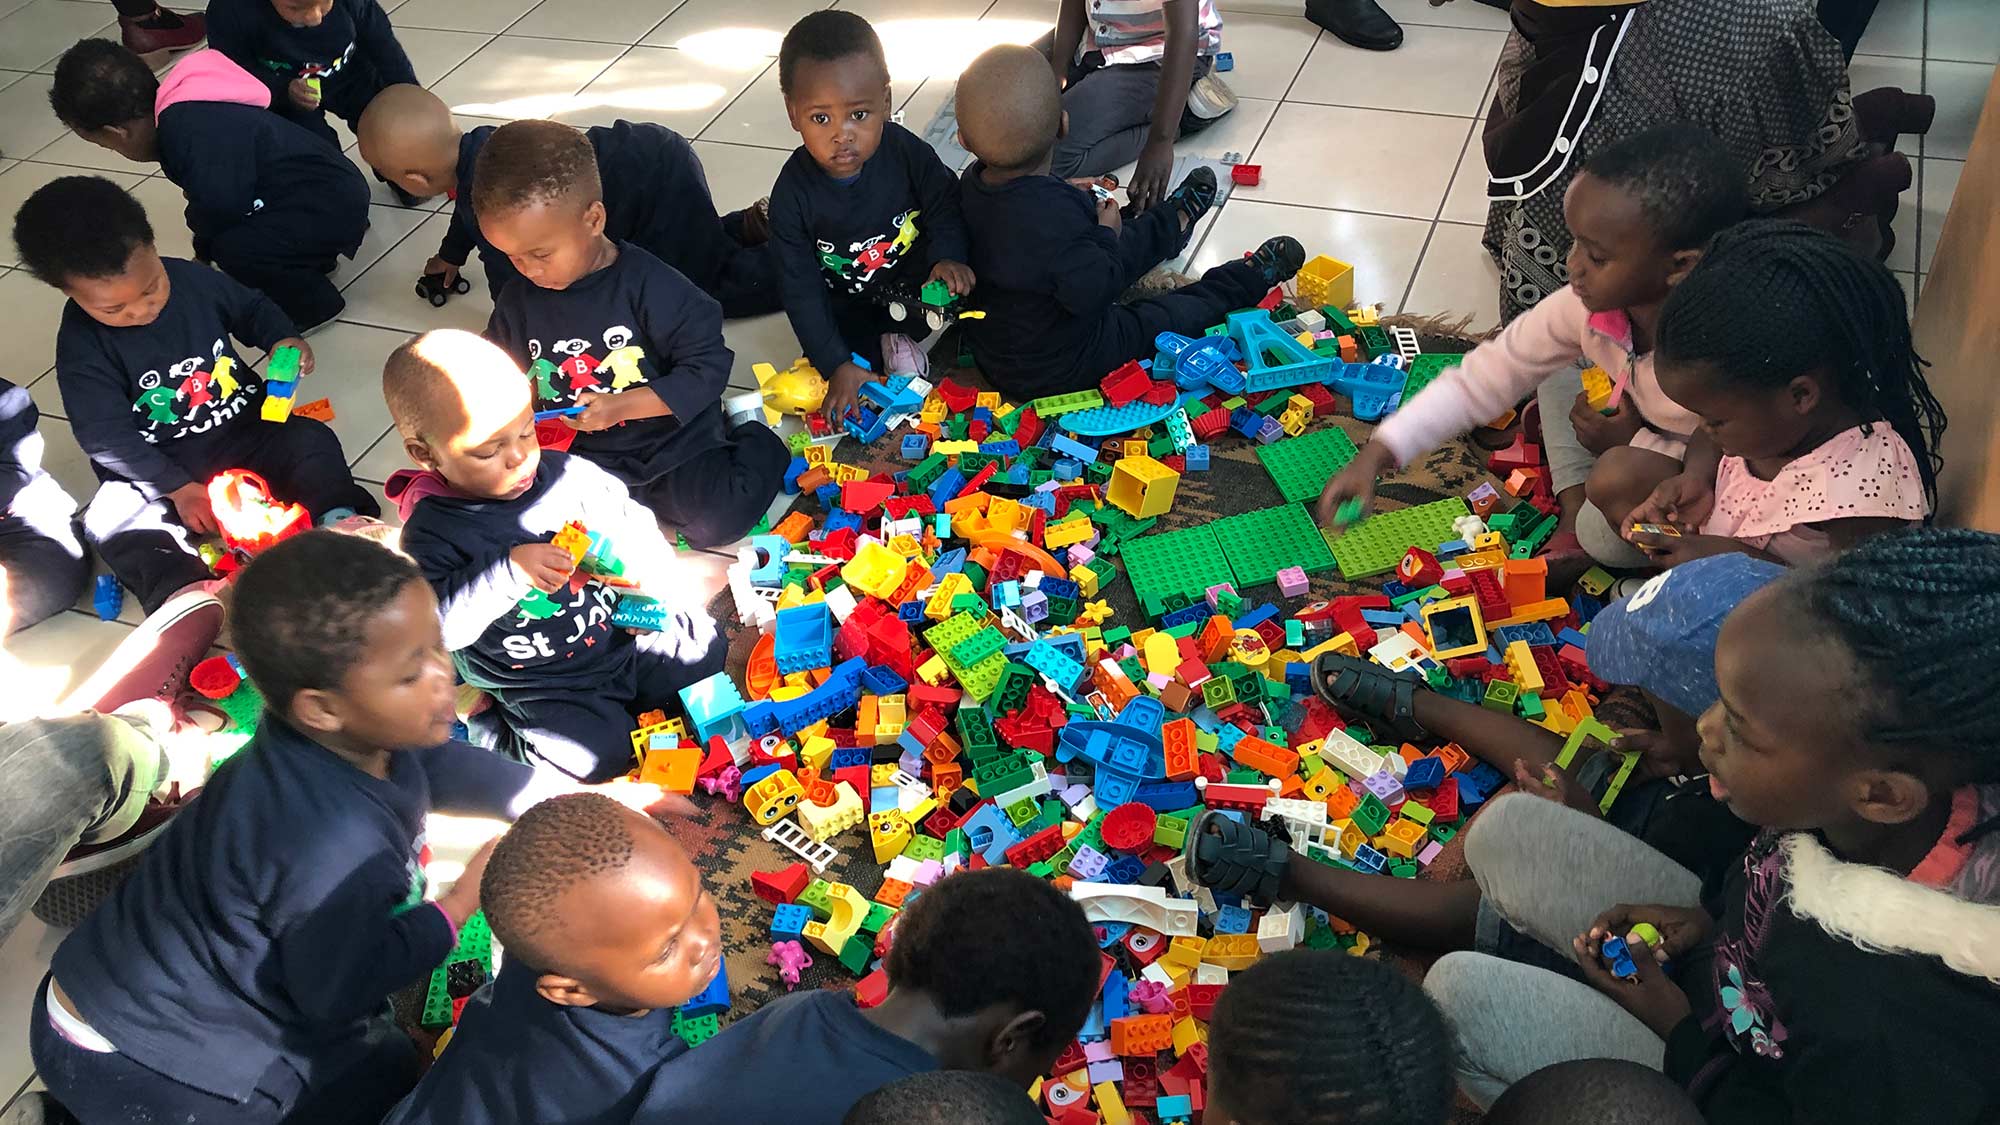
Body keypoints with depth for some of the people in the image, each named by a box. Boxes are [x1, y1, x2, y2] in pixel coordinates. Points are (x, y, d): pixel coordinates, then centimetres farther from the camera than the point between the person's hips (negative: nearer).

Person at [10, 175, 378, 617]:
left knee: (313, 442, -20)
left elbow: (252, 308, 16)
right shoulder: (82, 347, -13)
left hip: (246, 433, 3)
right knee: (111, 519, -29)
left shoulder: (195, 281, -5)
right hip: (158, 467, -3)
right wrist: (177, 488, -22)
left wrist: (282, 339, -7)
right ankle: (188, 593, -52)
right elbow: (107, 438, -15)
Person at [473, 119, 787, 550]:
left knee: (718, 519, -24)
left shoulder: (649, 284, -16)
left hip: (672, 444, -5)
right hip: (583, 460, 5)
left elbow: (708, 365, -17)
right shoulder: (518, 303, 1)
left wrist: (620, 407, -23)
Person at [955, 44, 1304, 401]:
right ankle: (1252, 277, 34)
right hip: (1063, 369, -8)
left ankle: (1173, 224, 52)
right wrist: (1106, 232, -19)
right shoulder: (1053, 214, -40)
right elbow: (1092, 294, -35)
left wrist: (1073, 198, 2)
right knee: (1182, 313, 11)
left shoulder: (972, 182, -14)